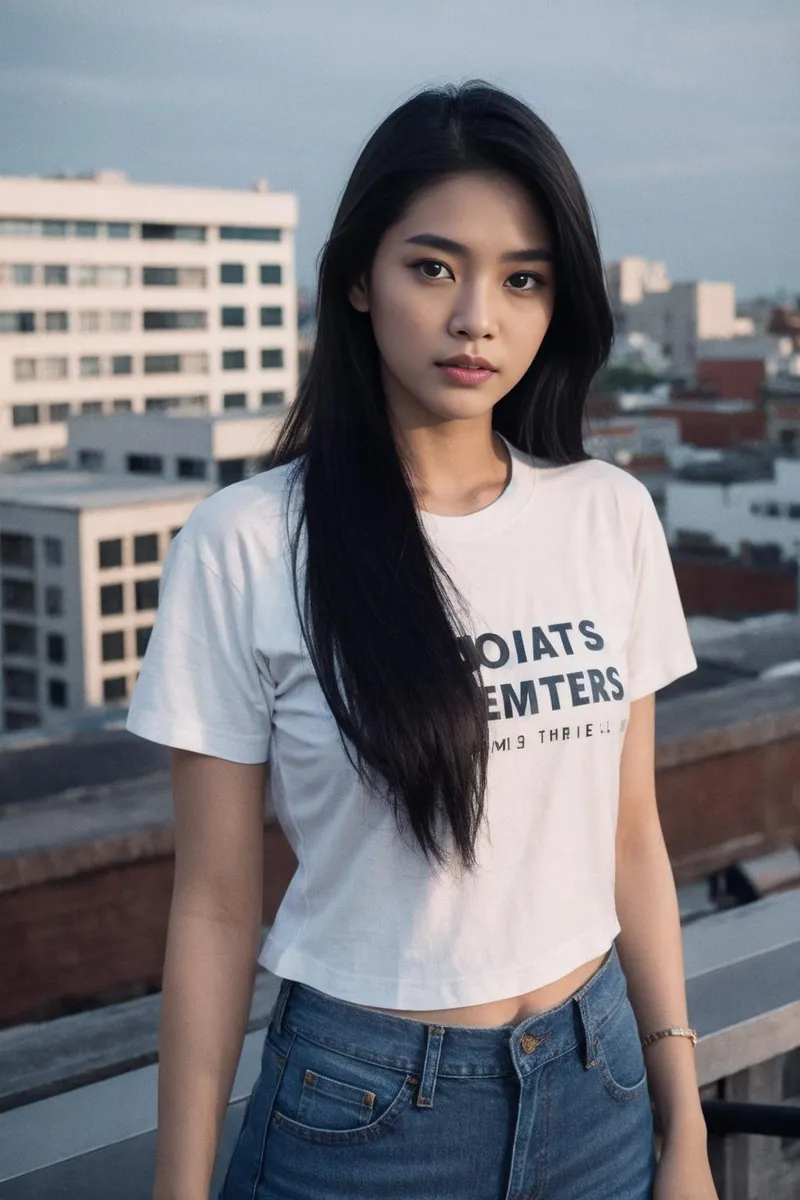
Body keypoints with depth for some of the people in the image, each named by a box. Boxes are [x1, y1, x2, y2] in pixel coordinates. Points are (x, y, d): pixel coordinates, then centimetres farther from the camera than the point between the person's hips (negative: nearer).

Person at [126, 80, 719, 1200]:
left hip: (597, 1084, 4)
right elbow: (215, 906, -8)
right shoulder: (243, 547, -13)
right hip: (362, 1105, -3)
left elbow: (631, 840, 4)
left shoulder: (613, 517, -2)